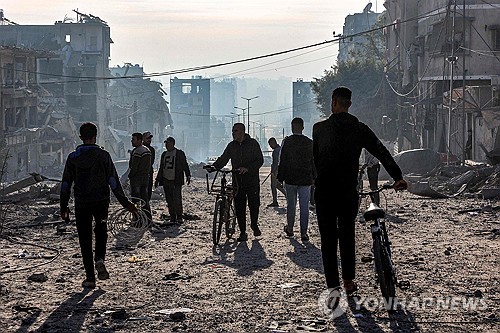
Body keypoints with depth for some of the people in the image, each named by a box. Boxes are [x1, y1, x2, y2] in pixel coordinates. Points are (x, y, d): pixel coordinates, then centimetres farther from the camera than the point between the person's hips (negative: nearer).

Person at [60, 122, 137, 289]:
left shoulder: (73, 157, 0)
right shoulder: (103, 155, -4)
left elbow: (66, 184, 4)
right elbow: (113, 181, -6)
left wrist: (63, 207, 13)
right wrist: (125, 202, -2)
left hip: (81, 203, 0)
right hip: (101, 201, 0)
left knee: (85, 238, 7)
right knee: (101, 228, 23)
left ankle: (90, 277, 5)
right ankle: (99, 260, -2)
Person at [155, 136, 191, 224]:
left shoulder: (180, 153, 2)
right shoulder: (164, 154, 17)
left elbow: (185, 165, 1)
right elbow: (161, 168, 23)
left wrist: (188, 176, -10)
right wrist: (157, 179, 21)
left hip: (176, 181, -5)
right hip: (166, 181, 5)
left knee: (177, 200, -10)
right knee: (169, 201, 5)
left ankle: (179, 217, -1)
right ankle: (172, 217, 11)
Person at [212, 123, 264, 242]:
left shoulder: (253, 143, -2)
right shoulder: (231, 146, 10)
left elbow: (260, 160, -8)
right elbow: (223, 159, 9)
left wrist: (248, 168, -23)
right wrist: (214, 167, -11)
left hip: (252, 181, -3)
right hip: (237, 182, 3)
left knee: (254, 205, 0)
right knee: (239, 208, 0)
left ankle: (254, 225, 27)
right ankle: (242, 233, 7)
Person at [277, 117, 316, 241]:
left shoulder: (287, 142, -7)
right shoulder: (309, 143, -1)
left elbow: (282, 161, -6)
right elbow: (313, 161, 5)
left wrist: (280, 177, 3)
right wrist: (313, 177, 15)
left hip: (290, 179, -1)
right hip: (306, 180, 1)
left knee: (291, 205, 14)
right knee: (304, 207, 2)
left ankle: (290, 229, 25)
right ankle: (303, 233, 0)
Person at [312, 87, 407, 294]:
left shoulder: (320, 128, -3)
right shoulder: (359, 129, 2)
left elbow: (315, 158, 4)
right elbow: (382, 153, -1)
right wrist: (398, 177, 1)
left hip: (324, 192, -2)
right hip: (349, 192, 2)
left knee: (328, 239, 3)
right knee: (347, 235, 18)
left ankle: (333, 287, -1)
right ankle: (349, 281, 19)